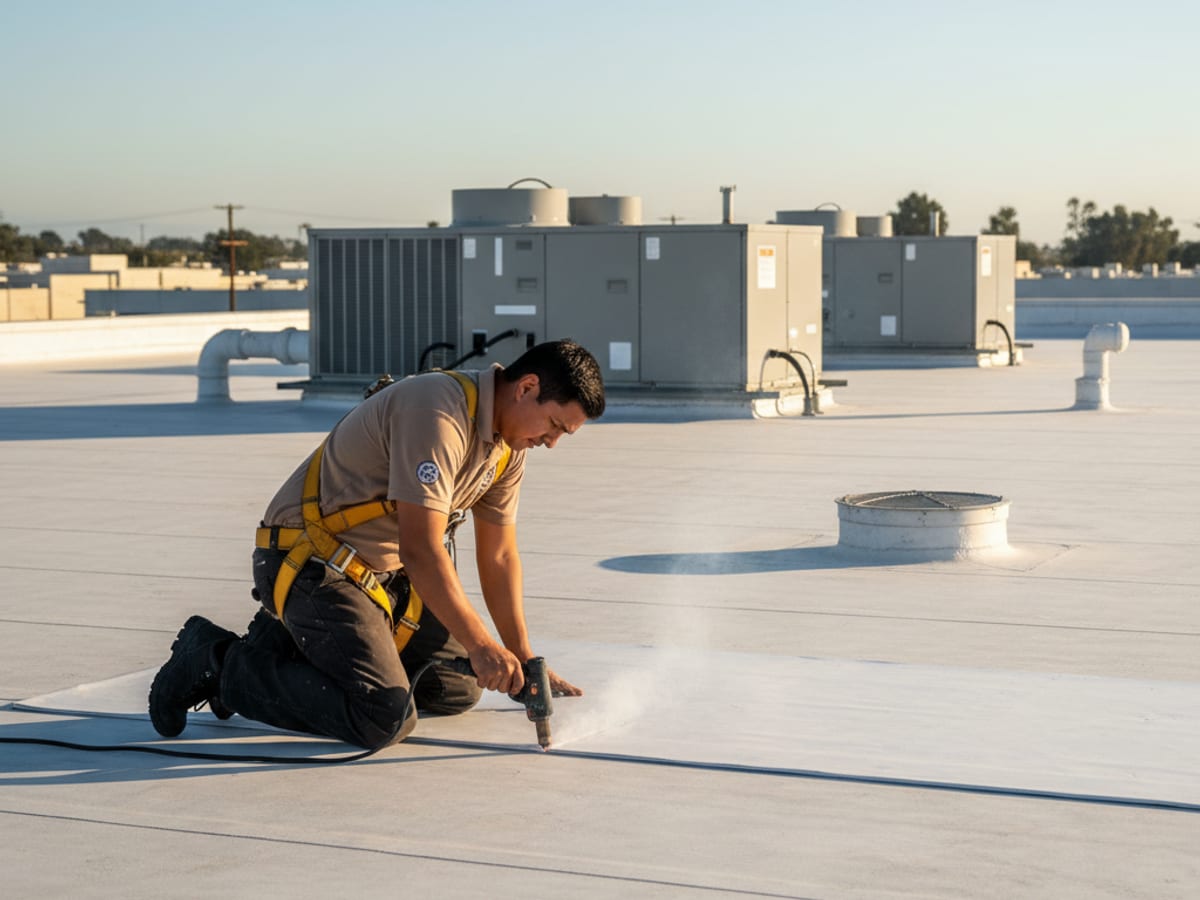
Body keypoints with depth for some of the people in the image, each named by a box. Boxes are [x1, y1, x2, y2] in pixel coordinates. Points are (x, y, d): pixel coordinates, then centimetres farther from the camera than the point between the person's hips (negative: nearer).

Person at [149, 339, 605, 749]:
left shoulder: (509, 444, 4)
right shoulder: (438, 412, -26)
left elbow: (499, 556, 11)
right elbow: (420, 551, -30)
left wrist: (523, 659, 5)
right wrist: (482, 646, -28)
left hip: (382, 573, 10)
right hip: (307, 561, -10)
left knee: (460, 690, 10)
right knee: (385, 719, -22)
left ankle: (290, 645, 18)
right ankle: (219, 663, -5)